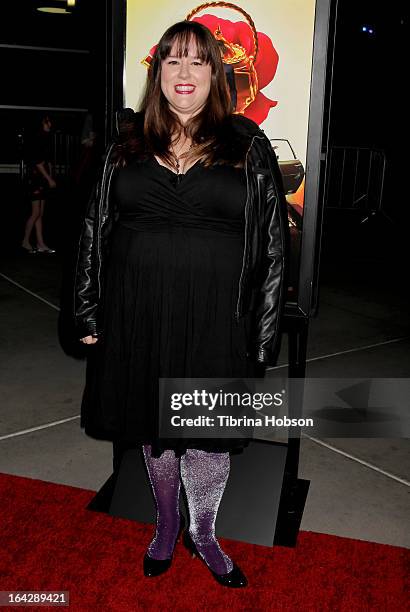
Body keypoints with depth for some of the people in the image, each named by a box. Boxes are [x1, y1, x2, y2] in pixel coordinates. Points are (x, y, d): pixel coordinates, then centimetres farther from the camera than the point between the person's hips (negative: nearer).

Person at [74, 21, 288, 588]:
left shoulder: (248, 146, 1)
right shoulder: (127, 145, 7)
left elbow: (273, 242, -2)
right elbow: (95, 230, 9)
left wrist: (263, 335, -6)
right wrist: (88, 312, 6)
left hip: (216, 318, -2)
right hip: (139, 313, 2)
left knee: (209, 432, 9)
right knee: (153, 425, 15)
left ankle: (203, 534, 36)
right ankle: (167, 526, 40)